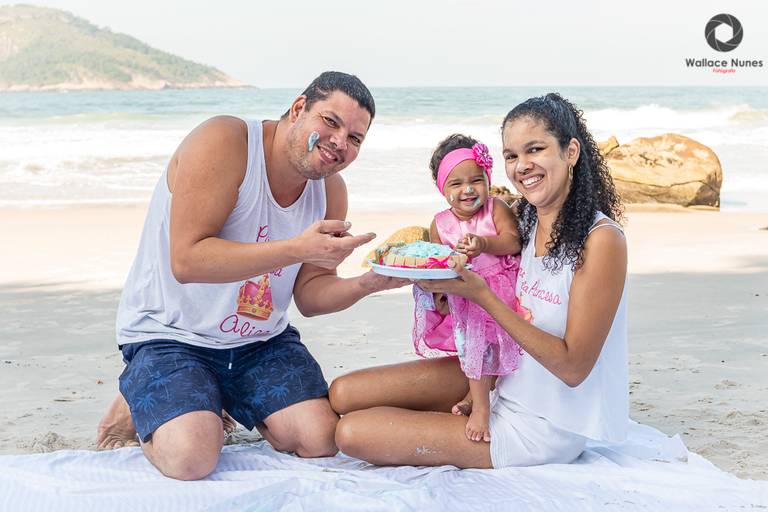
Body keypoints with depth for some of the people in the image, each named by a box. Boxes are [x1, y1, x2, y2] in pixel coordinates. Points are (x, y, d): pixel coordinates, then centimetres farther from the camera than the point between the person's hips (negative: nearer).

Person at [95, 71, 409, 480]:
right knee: (192, 458, -27)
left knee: (322, 440, -10)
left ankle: (223, 400, 17)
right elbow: (187, 260, -29)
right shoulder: (223, 143, -21)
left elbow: (309, 296, 3)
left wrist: (366, 284, -19)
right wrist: (297, 249, -35)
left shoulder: (330, 190, 0)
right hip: (169, 334, -6)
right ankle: (139, 403, 8)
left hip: (260, 340, 6)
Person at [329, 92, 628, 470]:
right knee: (343, 394, 3)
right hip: (500, 378, 8)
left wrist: (480, 294, -26)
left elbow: (573, 366, -22)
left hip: (539, 428, -7)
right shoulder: (525, 220, 3)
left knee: (351, 432, -10)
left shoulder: (601, 240, -21)